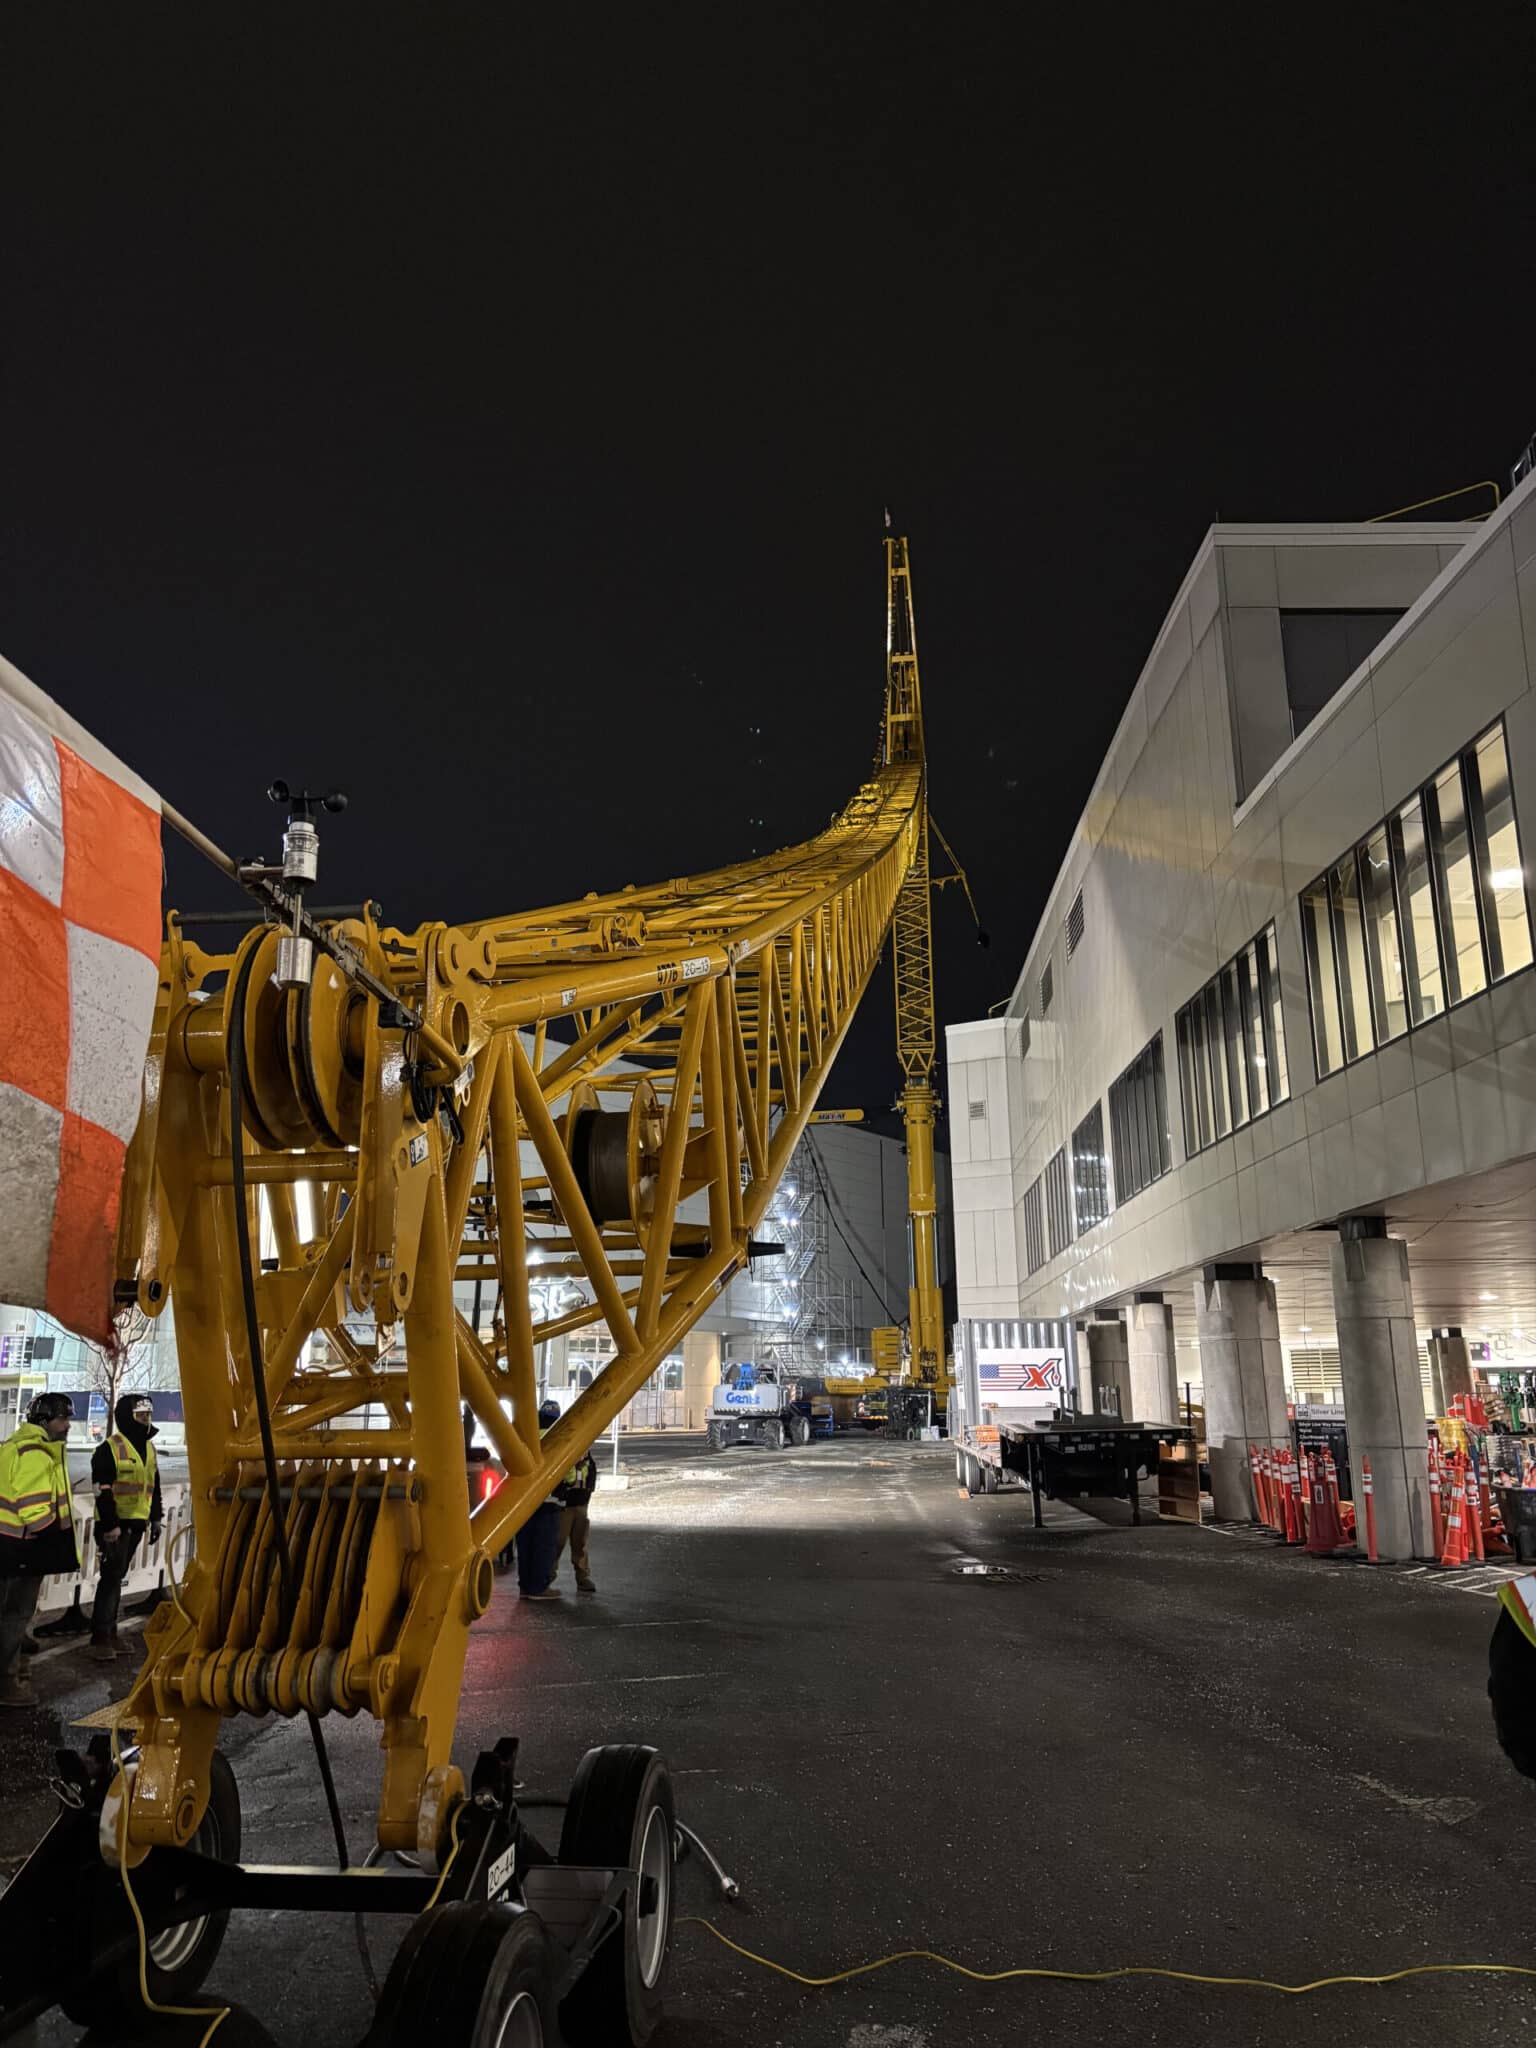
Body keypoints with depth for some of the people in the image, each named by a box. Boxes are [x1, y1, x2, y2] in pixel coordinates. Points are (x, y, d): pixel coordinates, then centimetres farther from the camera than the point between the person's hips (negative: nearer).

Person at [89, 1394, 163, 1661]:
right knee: (111, 1577, -9)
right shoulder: (110, 1449, -13)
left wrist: (156, 1518, 17)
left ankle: (110, 1632, 20)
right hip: (114, 1524, -8)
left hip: (135, 1523, 8)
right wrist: (110, 1526, -19)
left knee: (117, 1577, 14)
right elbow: (102, 1491, -17)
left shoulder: (149, 1448, 13)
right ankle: (100, 1638, -5)